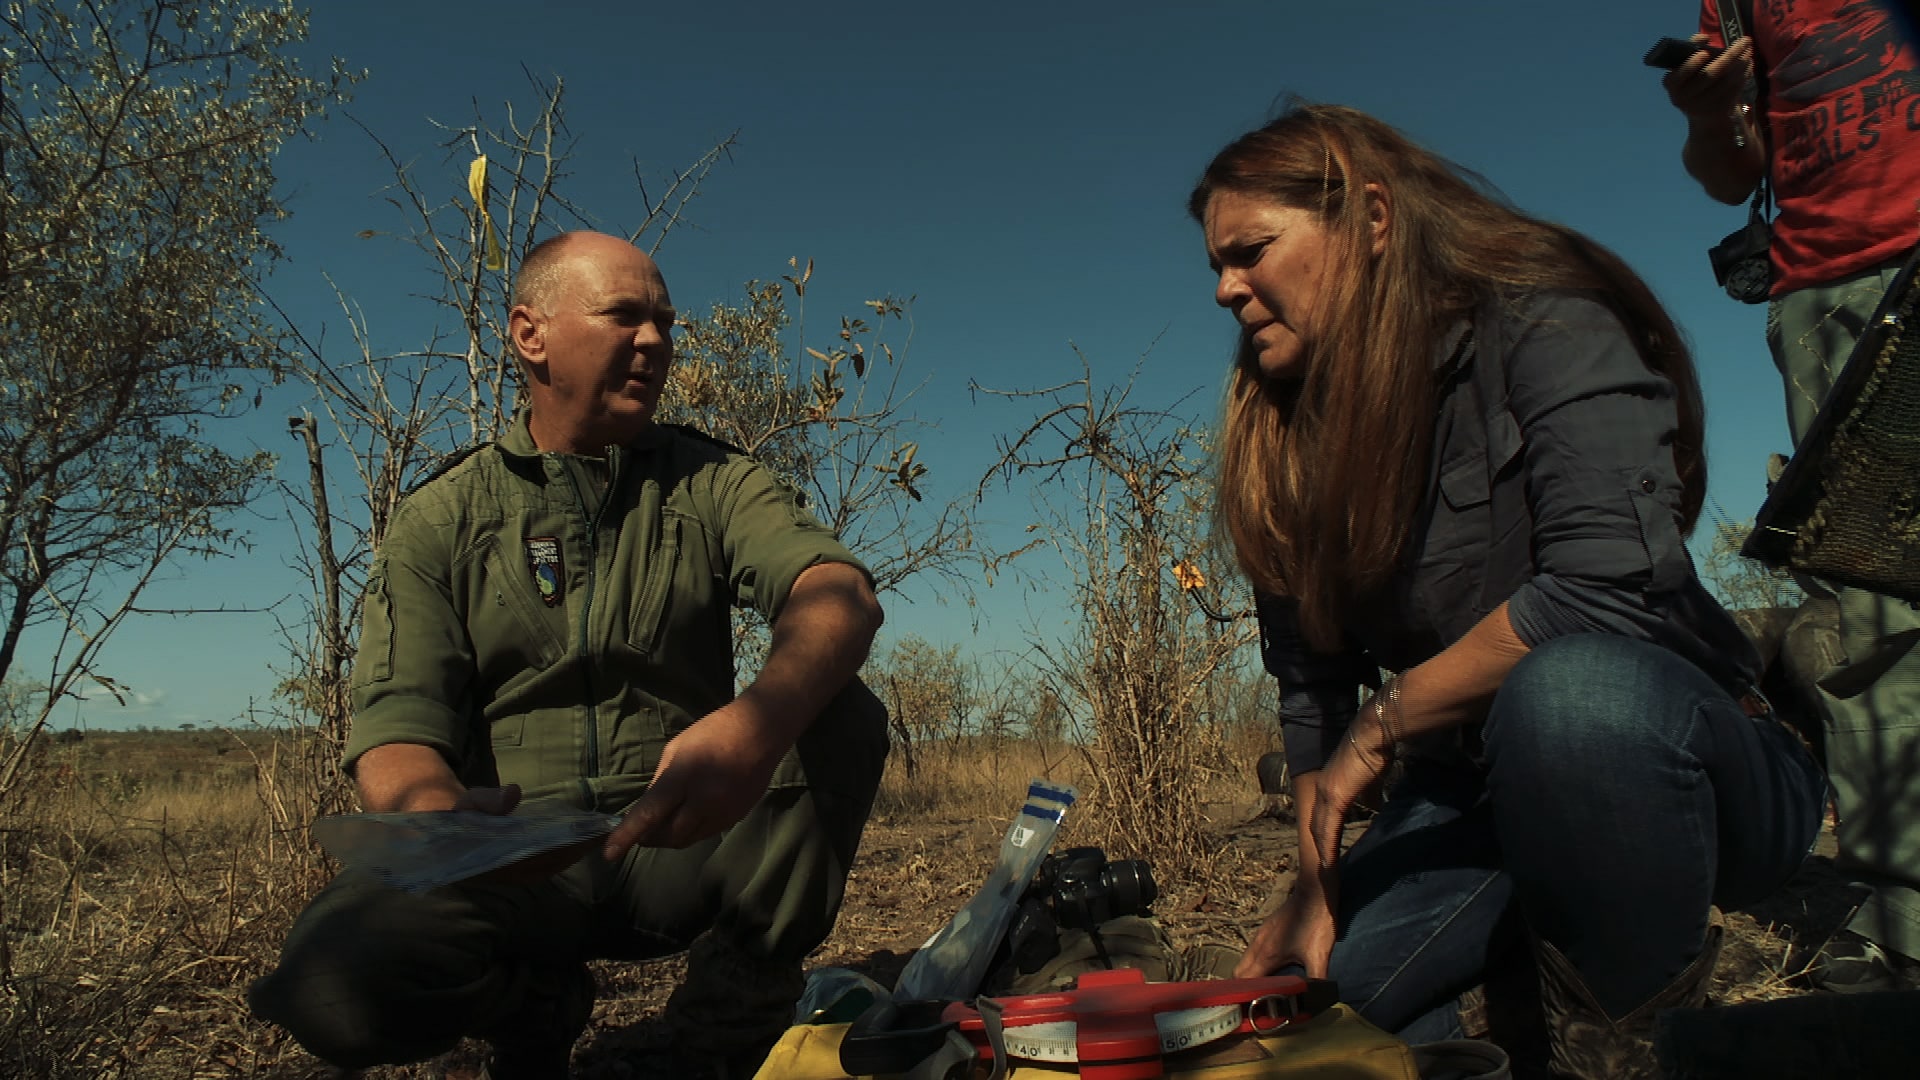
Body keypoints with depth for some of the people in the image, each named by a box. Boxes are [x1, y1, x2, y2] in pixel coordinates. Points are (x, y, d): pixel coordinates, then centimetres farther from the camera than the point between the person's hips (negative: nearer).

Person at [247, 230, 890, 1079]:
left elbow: (839, 593, -16)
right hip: (511, 854, 0)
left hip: (676, 844, 1)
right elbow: (398, 721, -6)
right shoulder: (441, 520, 4)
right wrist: (436, 810, -33)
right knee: (335, 978, -29)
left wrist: (762, 716, -40)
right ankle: (535, 1008, 5)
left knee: (845, 722, -25)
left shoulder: (713, 483, 4)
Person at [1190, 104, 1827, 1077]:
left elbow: (1609, 583, -31)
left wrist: (1384, 726, -22)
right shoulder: (1287, 447, 2)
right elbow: (1311, 691, 2)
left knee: (1568, 687, -39)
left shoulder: (1540, 327, -16)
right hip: (1473, 795, 5)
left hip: (1695, 767, -4)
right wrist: (1318, 881, -7)